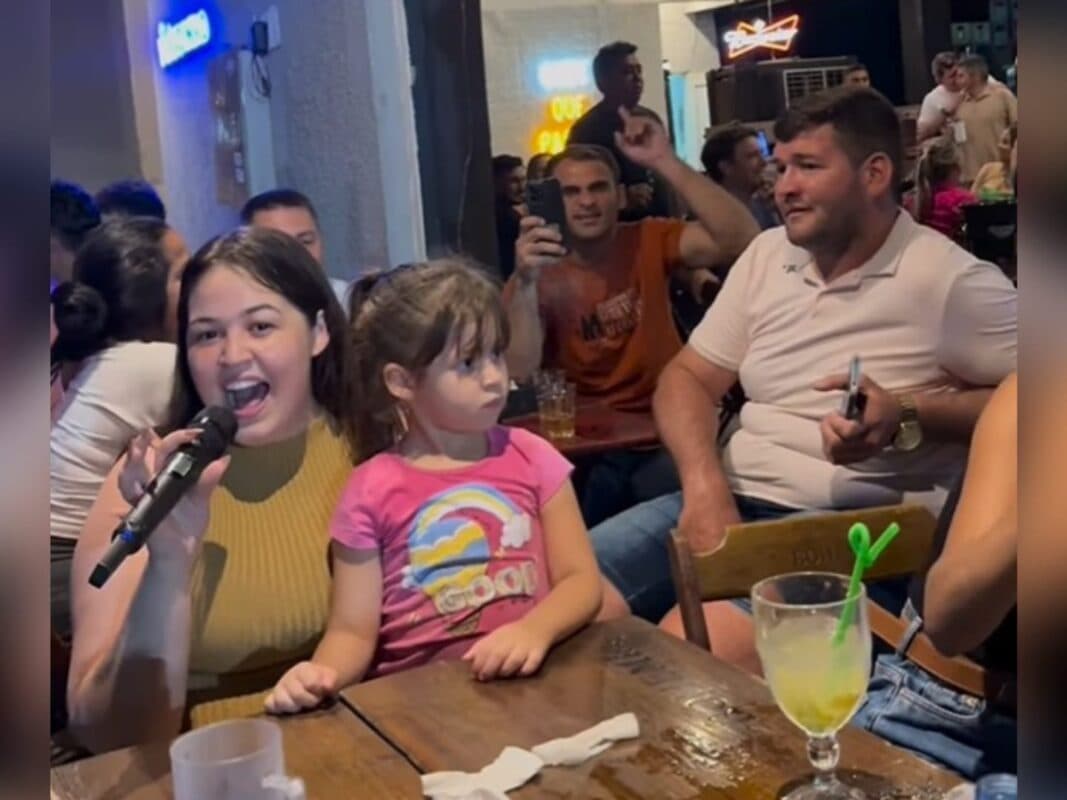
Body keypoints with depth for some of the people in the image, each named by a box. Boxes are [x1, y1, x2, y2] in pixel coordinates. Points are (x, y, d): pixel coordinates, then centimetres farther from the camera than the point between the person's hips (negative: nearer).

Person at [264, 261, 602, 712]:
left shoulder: (530, 458, 5)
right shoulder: (371, 492, -1)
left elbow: (581, 579, 2)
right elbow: (354, 630, 0)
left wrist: (535, 630, -19)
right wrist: (322, 674, -22)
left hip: (525, 680, 2)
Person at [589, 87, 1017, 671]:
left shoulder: (949, 279, -4)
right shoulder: (767, 254, 14)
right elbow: (688, 379, 12)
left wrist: (907, 417, -17)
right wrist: (704, 486, -7)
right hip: (728, 502, 6)